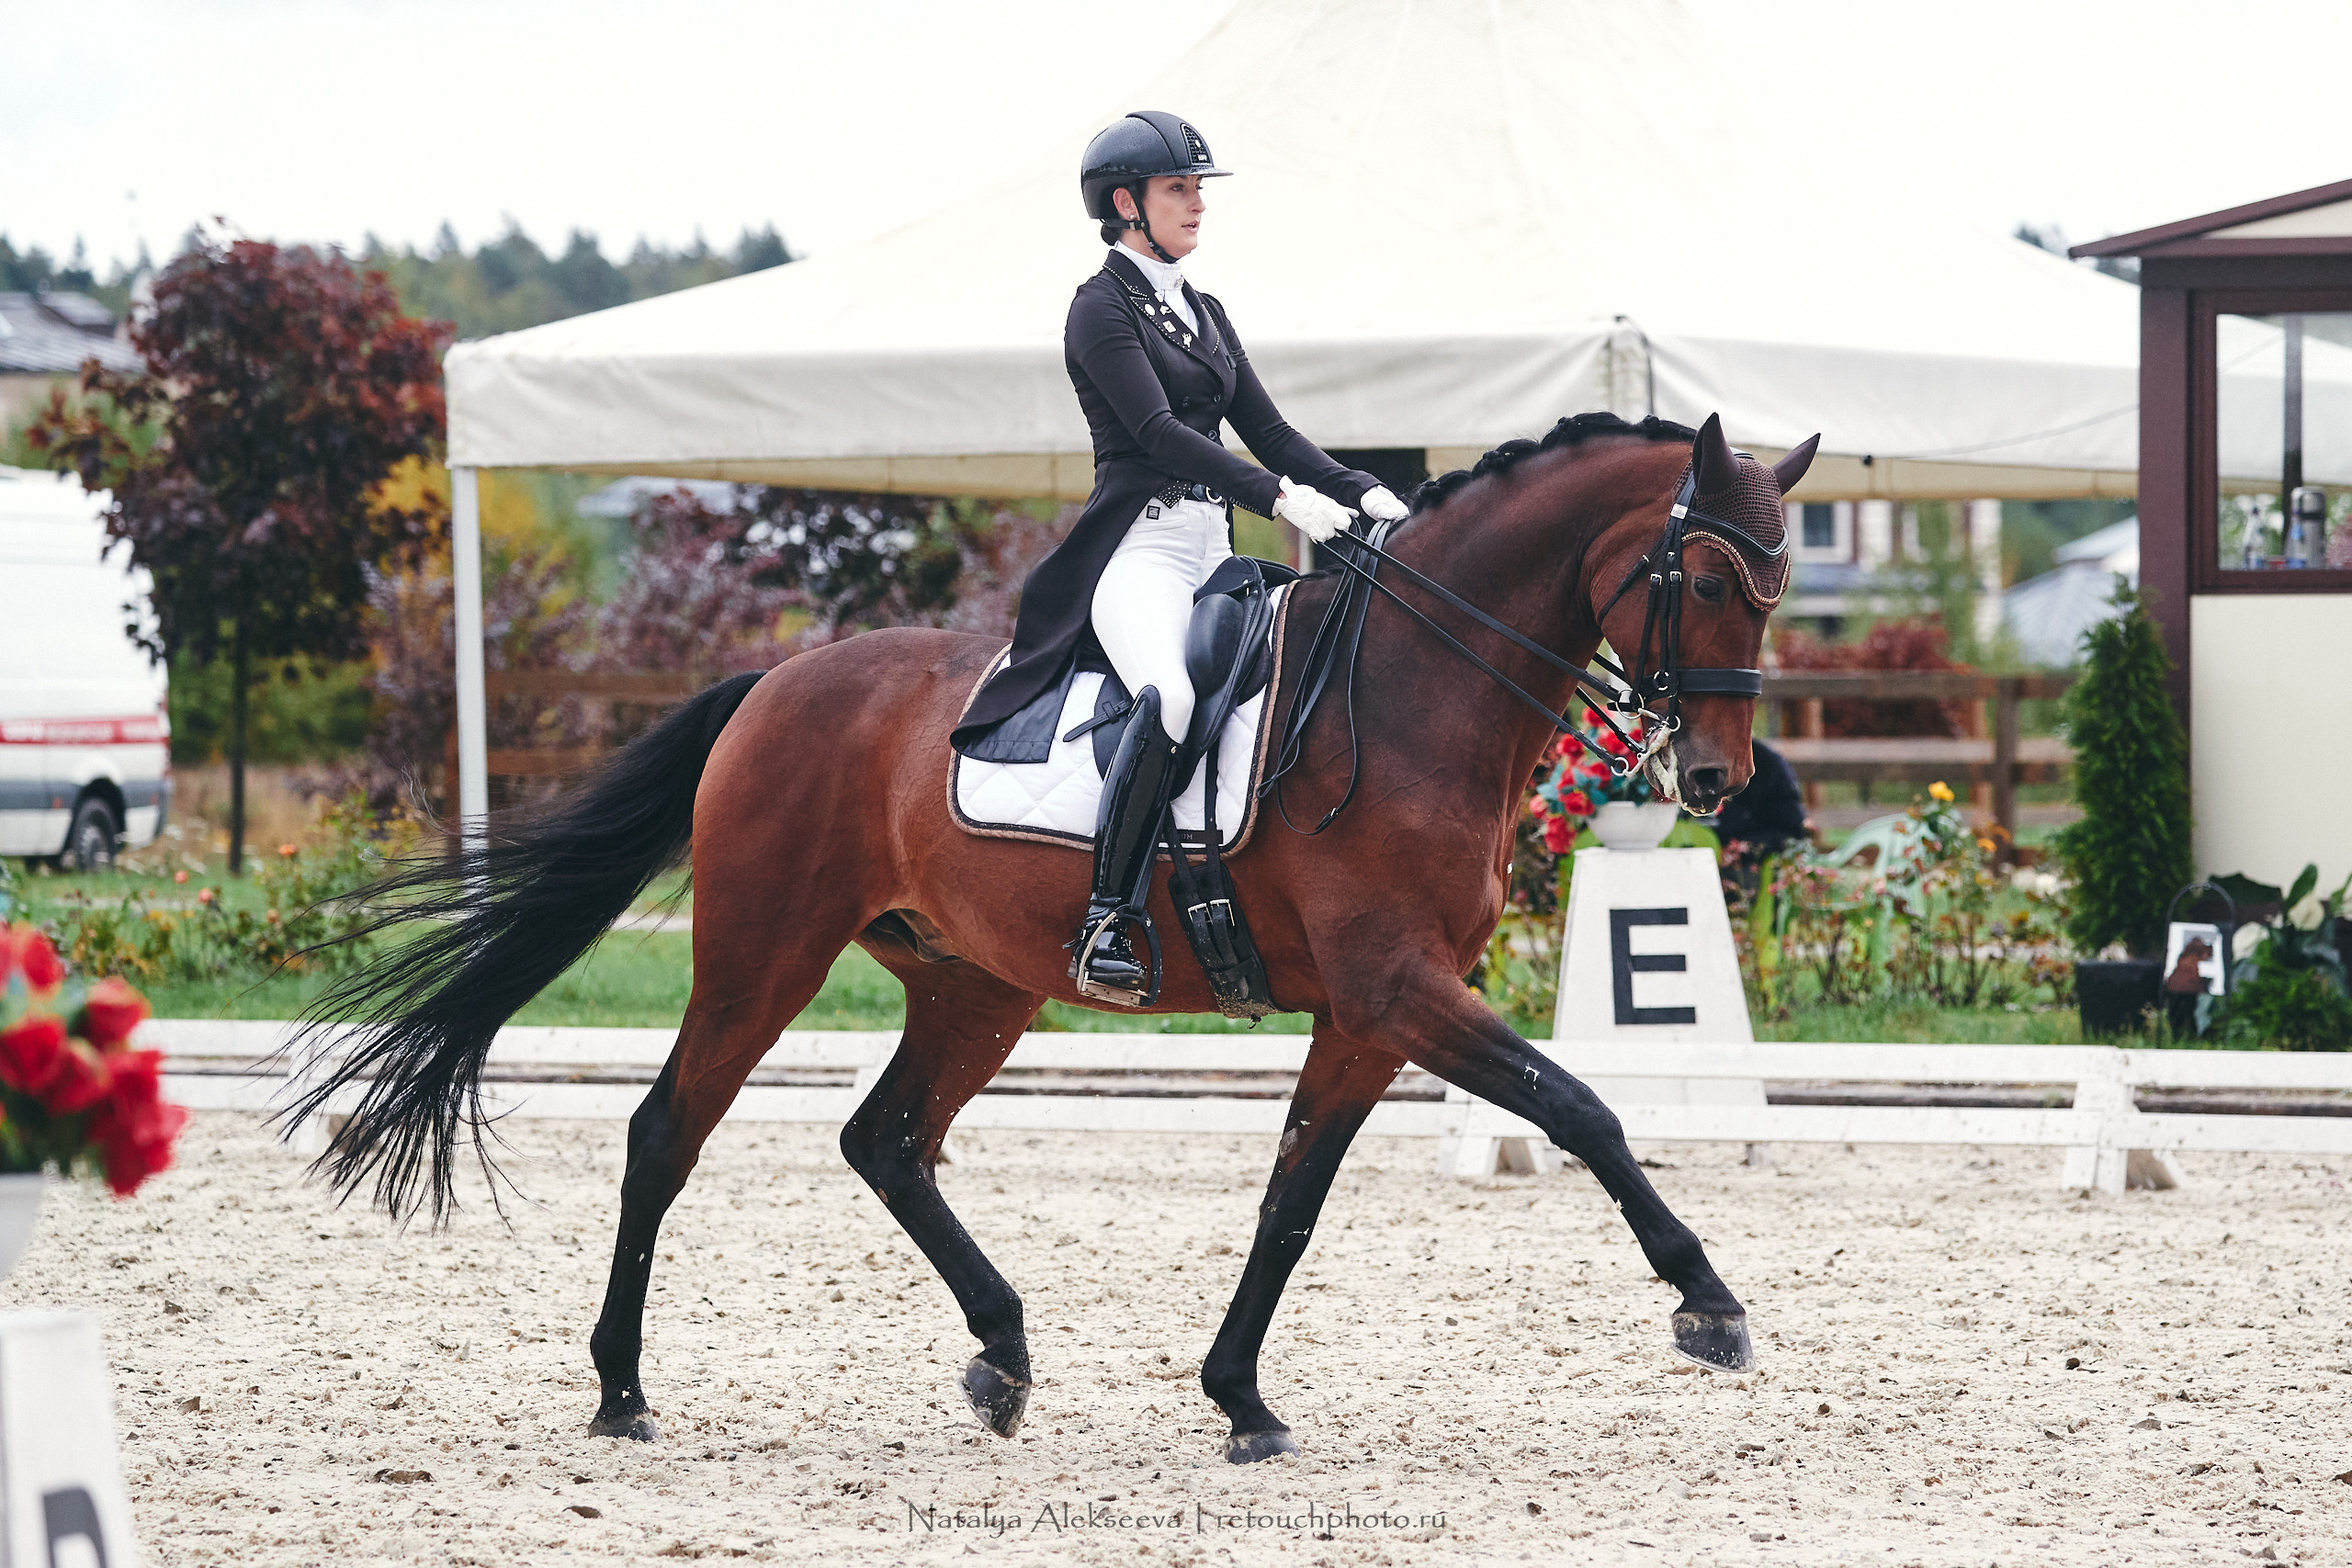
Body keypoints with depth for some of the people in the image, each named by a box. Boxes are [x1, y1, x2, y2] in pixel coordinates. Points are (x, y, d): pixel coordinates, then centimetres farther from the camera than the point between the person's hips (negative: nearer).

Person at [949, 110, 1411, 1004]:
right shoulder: (1103, 307, -3)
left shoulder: (1204, 314, 21)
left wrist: (1360, 493, 1)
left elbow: (1267, 429, 18)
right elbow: (1157, 430, -15)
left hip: (1215, 552, 9)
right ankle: (1107, 926, -35)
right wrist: (1281, 497, -23)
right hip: (1140, 549, -9)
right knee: (1169, 696, -36)